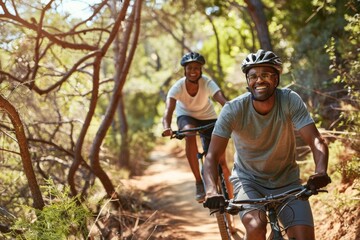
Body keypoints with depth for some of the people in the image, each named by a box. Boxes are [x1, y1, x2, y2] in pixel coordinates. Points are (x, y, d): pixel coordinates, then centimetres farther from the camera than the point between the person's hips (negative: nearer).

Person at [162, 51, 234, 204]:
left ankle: (230, 199, 15)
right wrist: (167, 127, -62)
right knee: (189, 133, -38)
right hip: (186, 116, -1)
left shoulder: (207, 83, -28)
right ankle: (199, 182, -28)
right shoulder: (178, 87, -27)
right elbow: (169, 109, -41)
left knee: (221, 163, -7)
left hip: (208, 118, 1)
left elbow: (222, 99, -45)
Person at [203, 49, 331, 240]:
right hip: (248, 179, -1)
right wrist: (211, 191, -41)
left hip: (286, 181, 2)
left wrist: (321, 172, -46)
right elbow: (212, 156, -23)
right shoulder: (233, 110, -20)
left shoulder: (290, 101, -19)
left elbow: (316, 141, -25)